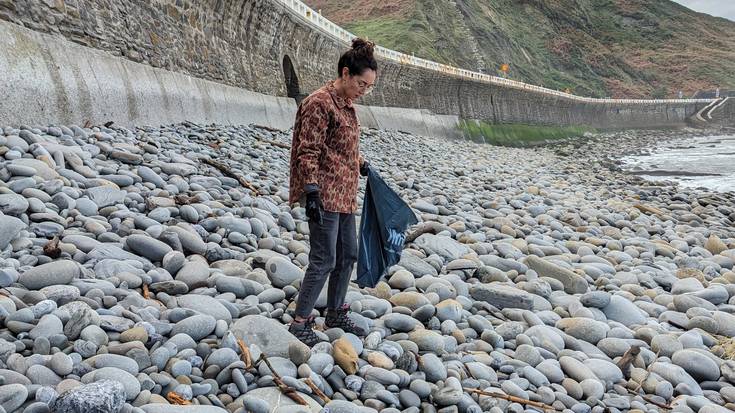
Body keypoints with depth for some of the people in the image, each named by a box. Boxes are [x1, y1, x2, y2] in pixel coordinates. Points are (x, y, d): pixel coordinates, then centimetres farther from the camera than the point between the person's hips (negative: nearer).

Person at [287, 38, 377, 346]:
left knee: (348, 255, 16)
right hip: (325, 195, -10)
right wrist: (312, 194, -23)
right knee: (324, 260, -7)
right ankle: (300, 323, 4)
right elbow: (308, 153, -19)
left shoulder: (346, 104, 13)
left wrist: (362, 165, 33)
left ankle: (336, 313, 30)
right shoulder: (319, 104, -15)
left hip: (345, 194, 10)